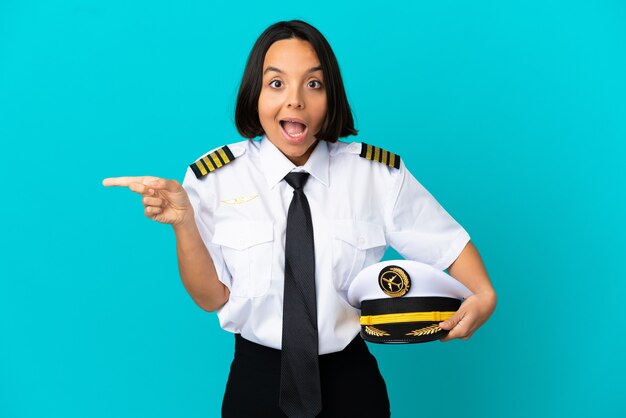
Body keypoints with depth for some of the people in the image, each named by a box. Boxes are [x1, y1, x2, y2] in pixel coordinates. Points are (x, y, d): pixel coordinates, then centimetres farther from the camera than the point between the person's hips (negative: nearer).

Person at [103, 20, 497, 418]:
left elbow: (448, 240, 0)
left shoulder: (380, 173, -8)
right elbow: (211, 298, -6)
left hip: (350, 379, 1)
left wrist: (484, 295, -19)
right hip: (257, 380, -1)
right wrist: (183, 222, -22)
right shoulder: (214, 177, -9)